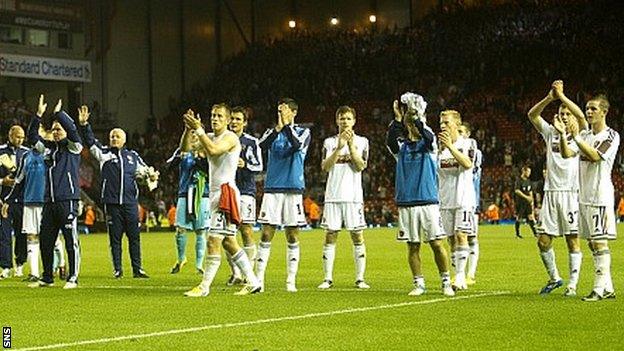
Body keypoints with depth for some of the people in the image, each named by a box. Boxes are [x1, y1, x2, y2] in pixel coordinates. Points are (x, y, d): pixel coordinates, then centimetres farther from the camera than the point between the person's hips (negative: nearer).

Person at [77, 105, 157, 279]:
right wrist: (84, 125, -17)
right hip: (112, 202, -1)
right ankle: (117, 269, 8)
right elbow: (90, 141, -4)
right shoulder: (104, 153, 7)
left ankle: (137, 268, 8)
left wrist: (151, 175, 3)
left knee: (134, 235, 2)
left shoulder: (132, 156, 13)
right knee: (115, 237, 2)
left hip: (130, 201, 2)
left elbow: (142, 169, 24)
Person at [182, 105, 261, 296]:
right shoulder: (210, 137, 17)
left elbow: (213, 150, -26)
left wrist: (198, 129, -21)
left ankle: (204, 286, -9)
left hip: (226, 192, -9)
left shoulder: (230, 138, -9)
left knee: (214, 240, -11)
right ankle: (253, 282, 14)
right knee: (228, 242, 10)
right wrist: (189, 129, -5)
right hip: (216, 193, 9)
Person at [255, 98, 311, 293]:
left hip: (293, 189, -1)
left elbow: (297, 145, -17)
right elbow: (263, 145, -10)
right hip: (272, 189, 1)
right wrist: (278, 127, -22)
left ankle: (291, 281, 6)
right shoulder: (272, 132, 13)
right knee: (266, 235, -3)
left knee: (292, 237, 1)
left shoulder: (303, 132, 7)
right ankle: (259, 279, -1)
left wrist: (286, 125, -14)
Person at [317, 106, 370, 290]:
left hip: (354, 195, -1)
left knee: (357, 236, -2)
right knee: (330, 236, 0)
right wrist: (339, 147, -11)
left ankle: (360, 278, 1)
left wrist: (351, 145, -11)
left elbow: (360, 166, -5)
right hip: (333, 195, 1)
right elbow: (325, 167, -1)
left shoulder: (362, 142, 8)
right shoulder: (329, 142, 12)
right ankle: (328, 278, 3)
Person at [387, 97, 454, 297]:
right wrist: (397, 120, -25)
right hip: (406, 203, 2)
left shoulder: (427, 144, 6)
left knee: (437, 243, -4)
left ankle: (446, 282, 5)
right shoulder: (401, 147, 10)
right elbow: (390, 142, -12)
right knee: (412, 246, 3)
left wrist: (417, 118, -28)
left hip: (428, 201, -2)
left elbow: (429, 137, -18)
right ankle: (419, 284, 11)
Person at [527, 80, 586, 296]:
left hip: (571, 192, -4)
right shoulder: (551, 132, 14)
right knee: (543, 241, 2)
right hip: (551, 192, 4)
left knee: (573, 240, -3)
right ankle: (554, 278, 20)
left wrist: (562, 96, -17)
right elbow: (532, 115, 3)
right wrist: (550, 98, -10)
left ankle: (572, 284, 1)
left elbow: (582, 117, -17)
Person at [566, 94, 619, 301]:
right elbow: (566, 154, 10)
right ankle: (608, 288, 14)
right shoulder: (585, 135, 16)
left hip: (600, 195, -8)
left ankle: (599, 288, -11)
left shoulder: (611, 136, -5)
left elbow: (595, 156, -19)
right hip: (584, 195, 8)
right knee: (592, 243, 9)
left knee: (599, 242, -10)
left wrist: (576, 136, -21)